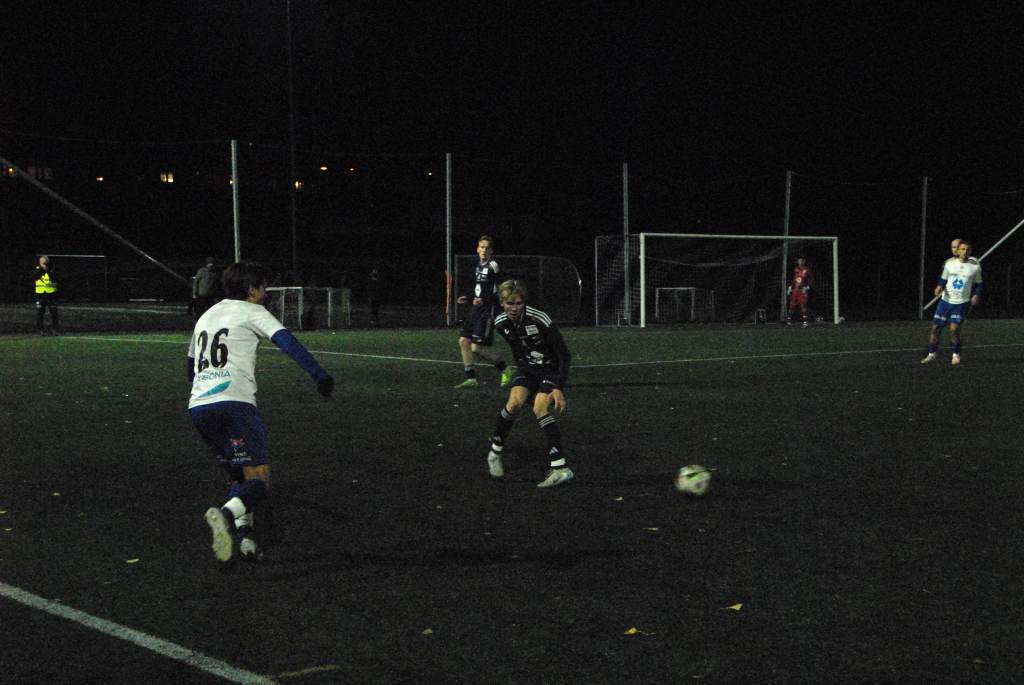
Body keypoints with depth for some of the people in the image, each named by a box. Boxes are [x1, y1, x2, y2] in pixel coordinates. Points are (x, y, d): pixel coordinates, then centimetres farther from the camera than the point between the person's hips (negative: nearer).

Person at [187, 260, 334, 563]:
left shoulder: (205, 316, 28)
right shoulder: (251, 312, 8)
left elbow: (190, 367, 37)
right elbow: (286, 341, -8)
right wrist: (319, 374, -16)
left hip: (198, 405, 7)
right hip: (234, 402, -7)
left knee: (238, 476, 19)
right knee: (259, 481, -7)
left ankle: (243, 533, 0)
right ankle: (226, 515, -34)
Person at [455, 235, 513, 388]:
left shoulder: (493, 266, -11)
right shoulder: (479, 267, 16)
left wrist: (484, 300, -28)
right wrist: (468, 299, 22)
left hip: (488, 310, -9)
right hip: (477, 309, 9)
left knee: (476, 347, -12)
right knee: (463, 341, 2)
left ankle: (506, 370, 7)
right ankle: (471, 379, 7)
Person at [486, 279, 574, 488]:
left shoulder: (539, 319, -26)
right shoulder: (501, 324, -8)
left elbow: (564, 355, -22)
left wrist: (558, 388, -28)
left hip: (552, 367, -4)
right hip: (528, 367, 4)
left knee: (540, 408, -25)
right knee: (515, 402, -21)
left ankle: (560, 468, -29)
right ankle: (495, 453, -1)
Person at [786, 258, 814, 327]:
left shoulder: (807, 270, -3)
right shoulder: (796, 269, 13)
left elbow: (811, 280, 1)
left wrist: (807, 287, -12)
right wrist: (790, 287, 19)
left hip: (803, 290, -5)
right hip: (795, 290, 5)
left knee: (802, 305, -18)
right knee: (792, 305, 5)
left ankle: (806, 322, -18)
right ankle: (789, 321, 16)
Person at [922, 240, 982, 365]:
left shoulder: (975, 266, 0)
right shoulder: (949, 263, 3)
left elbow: (977, 284, 9)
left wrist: (976, 295, -8)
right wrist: (940, 286, -9)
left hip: (961, 303, -2)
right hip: (946, 300, 2)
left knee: (954, 329, -14)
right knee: (936, 328, 0)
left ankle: (956, 355, 5)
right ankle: (931, 355, 13)